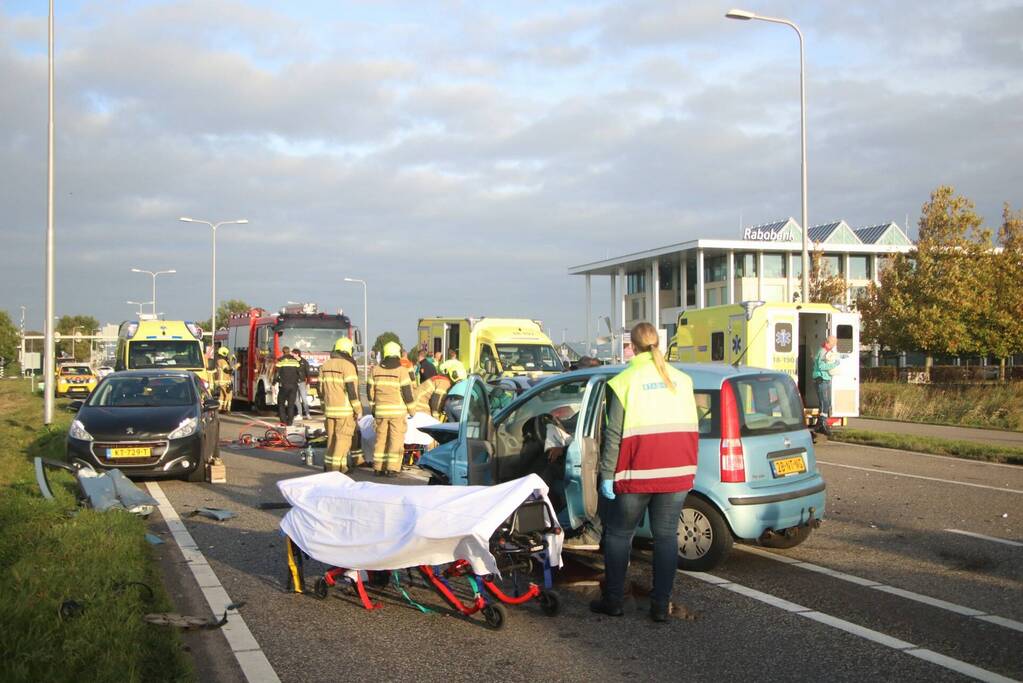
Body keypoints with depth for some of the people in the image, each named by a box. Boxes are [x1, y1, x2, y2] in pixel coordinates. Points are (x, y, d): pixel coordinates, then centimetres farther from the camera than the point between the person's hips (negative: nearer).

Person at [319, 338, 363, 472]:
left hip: (330, 409, 7)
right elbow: (352, 390, -16)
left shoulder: (325, 366, 11)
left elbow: (321, 389, 14)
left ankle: (328, 465, 18)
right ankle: (336, 468, -5)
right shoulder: (348, 366, -12)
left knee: (332, 438, 15)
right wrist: (358, 409, -11)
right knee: (343, 438, -3)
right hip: (345, 410, -7)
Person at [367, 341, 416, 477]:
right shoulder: (401, 371, -8)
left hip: (381, 410, 4)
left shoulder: (376, 370, 5)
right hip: (397, 410, -4)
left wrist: (373, 407, 21)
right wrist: (412, 410, 2)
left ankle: (378, 467, 14)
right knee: (396, 440, 0)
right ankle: (392, 468, -5)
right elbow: (407, 393, -8)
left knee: (381, 438, 12)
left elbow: (370, 390, 9)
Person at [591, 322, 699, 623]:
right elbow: (691, 429, 10)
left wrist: (607, 474, -7)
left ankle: (613, 601, 15)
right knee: (666, 535, 9)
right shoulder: (681, 380, 7)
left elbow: (614, 434, -10)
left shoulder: (626, 381, -7)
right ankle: (661, 605, 9)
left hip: (637, 474, -4)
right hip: (676, 473, 4)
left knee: (619, 535, 10)